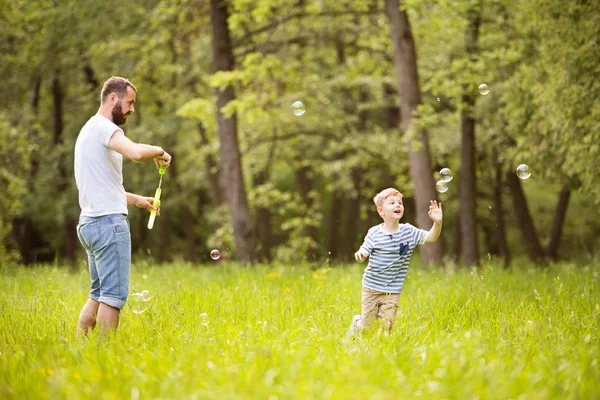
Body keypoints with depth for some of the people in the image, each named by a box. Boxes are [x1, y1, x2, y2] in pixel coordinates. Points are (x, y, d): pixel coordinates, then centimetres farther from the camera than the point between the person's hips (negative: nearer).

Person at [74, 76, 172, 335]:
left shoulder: (90, 130, 22)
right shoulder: (103, 127, -10)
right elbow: (136, 153, -30)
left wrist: (137, 200, 23)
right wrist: (159, 151, -10)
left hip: (89, 223, 10)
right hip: (108, 221, -10)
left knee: (98, 294, 14)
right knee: (114, 295, -9)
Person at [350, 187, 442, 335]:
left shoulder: (408, 232, -4)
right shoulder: (374, 233, -9)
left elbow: (431, 237, -11)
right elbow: (364, 252, -8)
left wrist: (437, 222, -31)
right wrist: (359, 254, -33)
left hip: (392, 291, 1)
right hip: (371, 287, -1)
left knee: (388, 325, -4)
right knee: (366, 322, 9)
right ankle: (356, 323, 43)